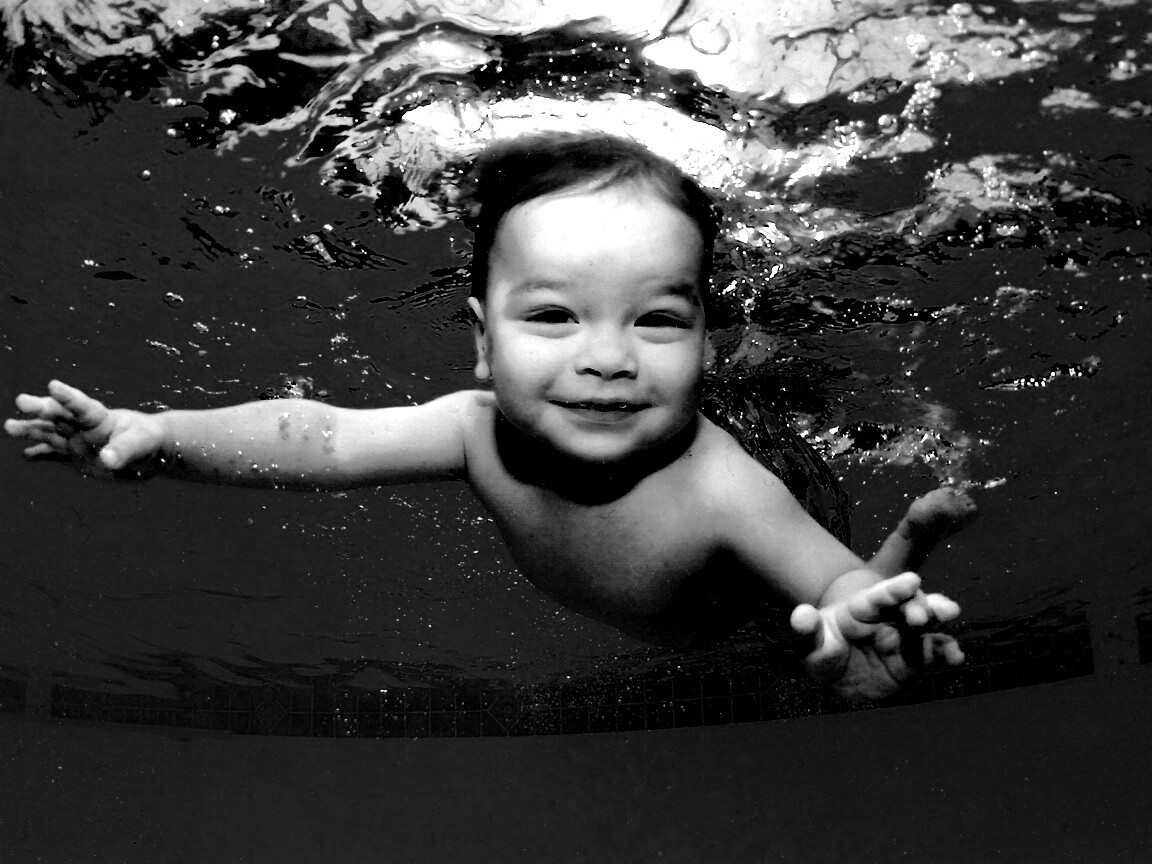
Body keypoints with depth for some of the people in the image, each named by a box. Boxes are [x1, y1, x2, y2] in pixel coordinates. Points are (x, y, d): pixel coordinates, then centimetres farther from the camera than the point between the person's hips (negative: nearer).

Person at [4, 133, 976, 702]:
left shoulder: (717, 491, -44)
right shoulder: (482, 431, -33)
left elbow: (848, 589, -44)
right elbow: (318, 439, -28)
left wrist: (861, 638, -69)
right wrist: (161, 433, -41)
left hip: (708, 676, -2)